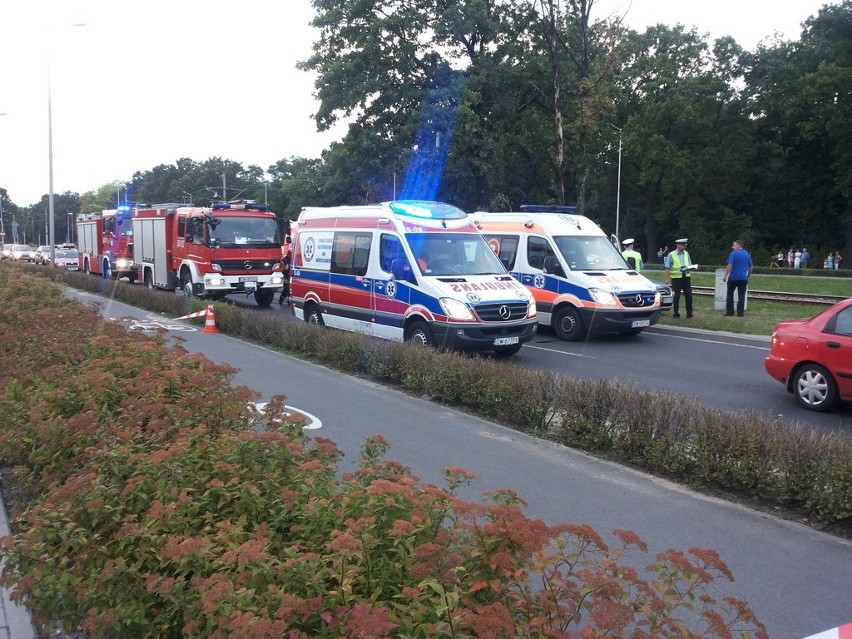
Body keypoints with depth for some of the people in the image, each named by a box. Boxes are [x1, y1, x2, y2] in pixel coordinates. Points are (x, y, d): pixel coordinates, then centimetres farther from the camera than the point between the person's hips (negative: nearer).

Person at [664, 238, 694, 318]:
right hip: (676, 278, -4)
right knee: (676, 296, 3)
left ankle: (689, 313, 9)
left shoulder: (686, 254, 12)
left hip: (686, 277, 4)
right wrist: (667, 279, -11)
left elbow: (690, 265, 20)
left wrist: (688, 268, -4)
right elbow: (667, 268, -5)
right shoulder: (671, 255, -3)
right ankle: (675, 313, 14)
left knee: (689, 296, 2)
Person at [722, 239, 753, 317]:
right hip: (743, 278, 4)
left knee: (730, 295, 7)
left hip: (733, 277, -4)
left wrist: (725, 275, -13)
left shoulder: (734, 253, -8)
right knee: (741, 296, 3)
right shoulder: (747, 254, 10)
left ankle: (729, 312, 6)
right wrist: (748, 275, 25)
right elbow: (751, 267, 15)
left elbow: (729, 265, -15)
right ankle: (740, 313, 1)